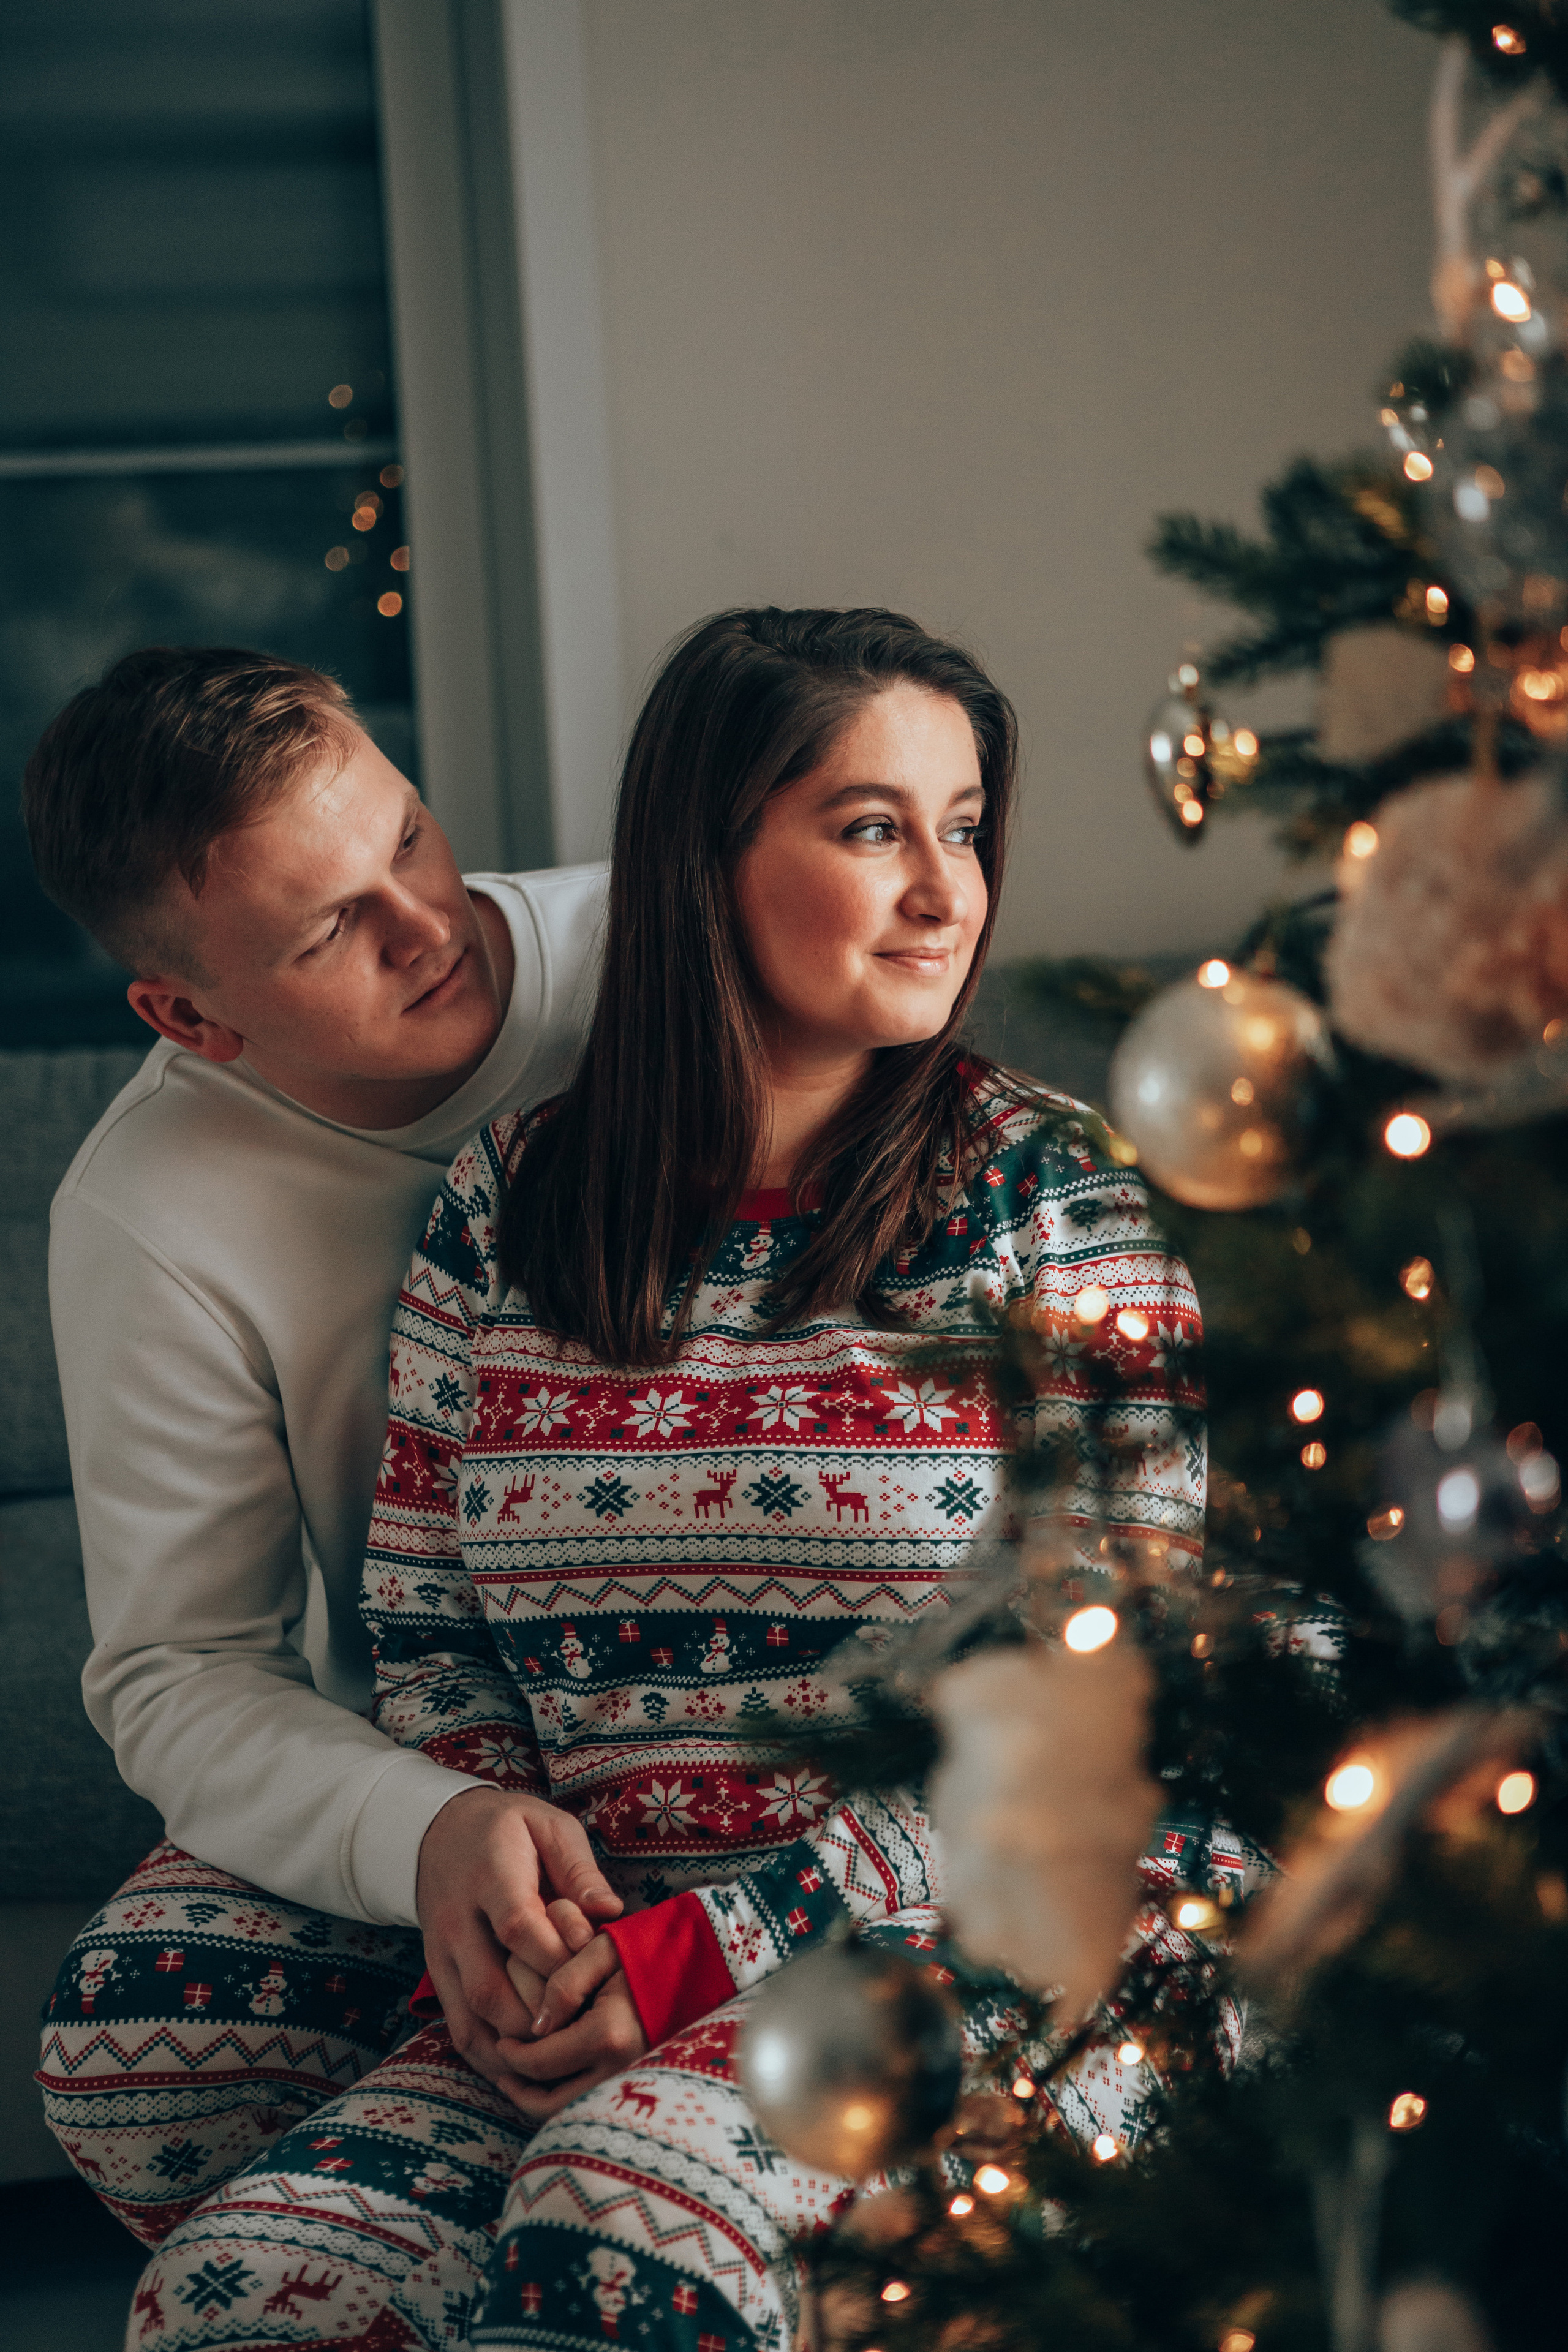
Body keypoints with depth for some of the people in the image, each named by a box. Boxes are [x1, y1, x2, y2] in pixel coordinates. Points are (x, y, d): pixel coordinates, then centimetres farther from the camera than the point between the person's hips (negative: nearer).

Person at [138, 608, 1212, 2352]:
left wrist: (721, 1942, -14)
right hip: (593, 1948, 4)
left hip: (979, 1945, -3)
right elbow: (426, 1637, 14)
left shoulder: (1049, 1198, -1)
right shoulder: (503, 1208, 9)